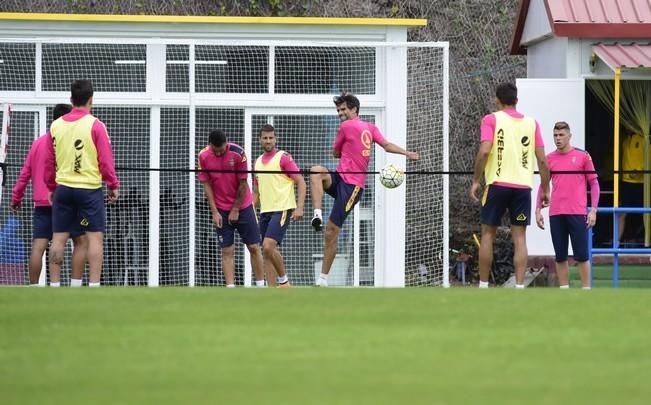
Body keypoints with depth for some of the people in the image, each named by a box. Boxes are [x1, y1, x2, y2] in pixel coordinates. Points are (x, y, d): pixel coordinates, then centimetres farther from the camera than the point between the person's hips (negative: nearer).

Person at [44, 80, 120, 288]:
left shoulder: (56, 125, 4)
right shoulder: (95, 125, -8)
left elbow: (49, 161, 9)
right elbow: (106, 160, -8)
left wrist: (52, 187, 19)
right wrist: (113, 186, 1)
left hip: (63, 188, 4)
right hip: (89, 188, -4)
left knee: (58, 237, 8)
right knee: (95, 236, 0)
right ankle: (94, 285, -6)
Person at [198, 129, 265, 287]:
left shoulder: (237, 153, -16)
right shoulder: (203, 156, -9)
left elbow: (243, 184, -10)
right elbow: (207, 185, -2)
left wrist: (235, 210, -7)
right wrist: (214, 212, -6)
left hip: (242, 207, -1)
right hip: (221, 210, 1)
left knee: (254, 247, 1)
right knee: (227, 251, -2)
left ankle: (261, 286, 8)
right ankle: (230, 289, -4)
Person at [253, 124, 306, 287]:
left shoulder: (283, 158, -5)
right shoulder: (258, 162, 15)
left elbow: (300, 182, -8)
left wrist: (299, 207, -18)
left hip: (282, 209, -7)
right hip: (265, 211, 7)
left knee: (268, 247, -20)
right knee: (266, 252, 4)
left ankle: (283, 280, -2)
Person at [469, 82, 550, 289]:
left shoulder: (491, 119, 0)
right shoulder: (531, 123, 9)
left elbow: (484, 151, -13)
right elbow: (542, 160, 6)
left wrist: (476, 181, -5)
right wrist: (545, 190, 12)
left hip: (497, 184, -2)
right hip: (523, 186, 2)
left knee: (488, 234, 8)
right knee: (519, 237, 3)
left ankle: (483, 286, 9)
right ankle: (519, 287, -5)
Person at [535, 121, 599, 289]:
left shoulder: (583, 156, 2)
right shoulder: (549, 159, 10)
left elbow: (594, 183, 3)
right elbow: (543, 185, 16)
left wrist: (593, 210, -6)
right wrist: (538, 210, 7)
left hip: (577, 213, -3)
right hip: (555, 215, 3)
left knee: (581, 255, -4)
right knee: (560, 256, 4)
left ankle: (586, 291, 1)